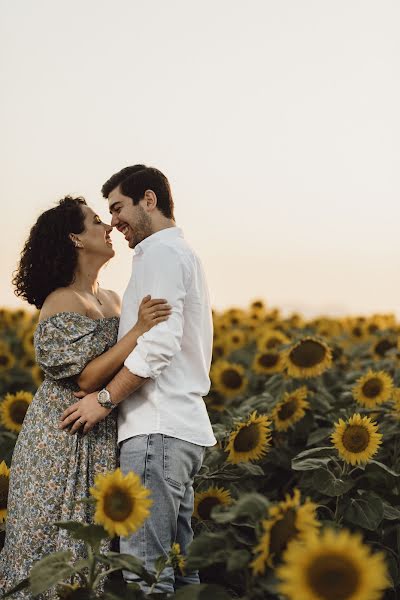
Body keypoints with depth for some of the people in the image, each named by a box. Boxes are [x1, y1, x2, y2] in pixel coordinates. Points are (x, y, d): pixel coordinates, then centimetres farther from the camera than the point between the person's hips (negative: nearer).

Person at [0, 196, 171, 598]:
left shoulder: (110, 300, 12)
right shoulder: (63, 303, -13)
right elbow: (86, 377, -20)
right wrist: (138, 330, -23)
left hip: (101, 440, 8)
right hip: (64, 441, -8)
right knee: (59, 544, -1)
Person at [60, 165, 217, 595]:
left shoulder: (160, 253, -7)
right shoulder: (184, 254, 24)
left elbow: (159, 342, -19)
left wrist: (106, 397, -13)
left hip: (158, 428, -10)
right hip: (185, 425, 10)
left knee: (145, 569, -11)